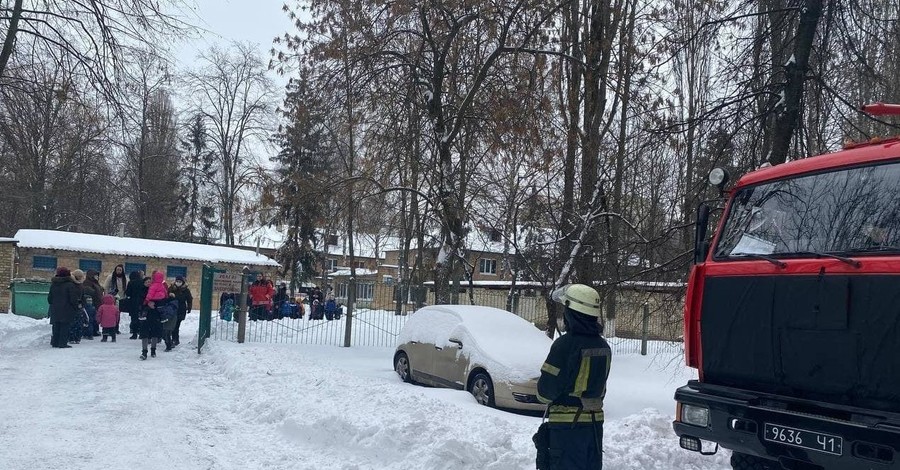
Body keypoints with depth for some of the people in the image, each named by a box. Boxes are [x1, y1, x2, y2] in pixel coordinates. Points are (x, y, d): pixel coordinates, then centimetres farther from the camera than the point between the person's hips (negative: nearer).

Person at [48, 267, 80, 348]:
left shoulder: (53, 285, 8)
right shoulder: (70, 285, -12)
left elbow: (49, 298, 13)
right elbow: (73, 299, -13)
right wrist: (76, 307, 0)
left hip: (55, 310, 6)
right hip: (66, 310, -6)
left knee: (56, 326, 12)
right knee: (65, 326, -2)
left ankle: (55, 342, 14)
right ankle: (63, 343, -5)